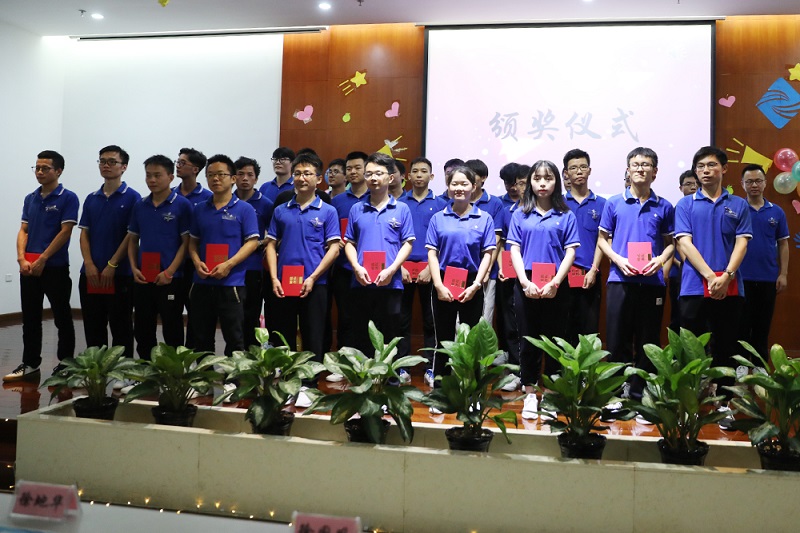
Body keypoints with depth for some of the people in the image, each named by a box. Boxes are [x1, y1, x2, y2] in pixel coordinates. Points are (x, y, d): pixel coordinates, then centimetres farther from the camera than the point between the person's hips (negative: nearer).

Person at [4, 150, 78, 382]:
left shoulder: (68, 198, -6)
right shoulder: (30, 199, 12)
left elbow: (65, 232, -13)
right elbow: (23, 231, 10)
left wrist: (42, 260, -16)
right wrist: (22, 259, -7)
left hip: (56, 267, -6)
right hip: (28, 268, 6)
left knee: (62, 319, 3)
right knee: (30, 319, 10)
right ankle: (30, 365, 18)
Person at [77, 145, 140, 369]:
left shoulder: (132, 198, -3)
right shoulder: (91, 199, 12)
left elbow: (132, 235, -9)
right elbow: (84, 233, 9)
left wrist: (111, 266, -14)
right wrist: (89, 265, -6)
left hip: (120, 274, -5)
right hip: (90, 274, 5)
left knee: (121, 328, 2)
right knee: (93, 327, 11)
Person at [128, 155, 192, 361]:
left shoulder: (182, 205, -5)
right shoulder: (140, 206, 10)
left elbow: (187, 242, -7)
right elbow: (133, 240, 15)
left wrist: (170, 272, -15)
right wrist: (134, 268, 0)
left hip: (170, 279, -5)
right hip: (142, 279, 5)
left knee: (172, 332, 3)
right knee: (142, 332, 12)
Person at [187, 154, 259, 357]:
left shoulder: (244, 209, -2)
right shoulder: (199, 209, 11)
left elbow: (252, 241, -7)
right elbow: (193, 241, 15)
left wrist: (228, 265, -17)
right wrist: (197, 262, -5)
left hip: (231, 283, -4)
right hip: (202, 283, 4)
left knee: (234, 339, 2)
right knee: (201, 339, 11)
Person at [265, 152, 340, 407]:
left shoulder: (327, 211, 2)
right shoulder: (281, 211, 10)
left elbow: (333, 248, -4)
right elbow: (271, 245, 9)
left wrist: (313, 278, -13)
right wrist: (274, 278, -4)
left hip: (313, 285, -3)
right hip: (283, 284, 3)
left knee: (312, 339, 2)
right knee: (282, 338, 9)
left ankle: (307, 387, 11)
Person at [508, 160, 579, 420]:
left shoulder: (565, 216, 3)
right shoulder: (520, 214, 5)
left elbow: (570, 252, -2)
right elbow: (515, 250, 1)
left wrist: (554, 283, -13)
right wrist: (525, 282, -11)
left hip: (556, 286, 0)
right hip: (527, 285, 0)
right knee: (529, 339, 7)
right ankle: (530, 394, 16)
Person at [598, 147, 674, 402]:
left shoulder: (664, 207, 8)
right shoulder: (614, 203, 6)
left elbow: (670, 242, 12)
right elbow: (603, 239, 8)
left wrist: (661, 259, -9)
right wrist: (618, 260, -9)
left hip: (652, 281, 1)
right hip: (620, 278, -1)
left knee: (648, 339, 6)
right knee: (617, 337, 2)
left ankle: (640, 389, 17)